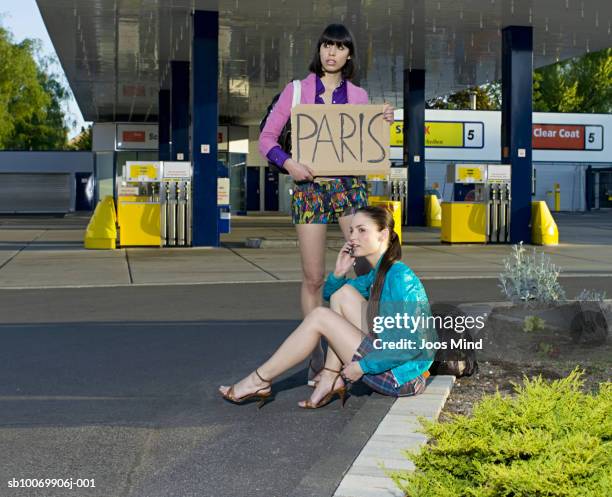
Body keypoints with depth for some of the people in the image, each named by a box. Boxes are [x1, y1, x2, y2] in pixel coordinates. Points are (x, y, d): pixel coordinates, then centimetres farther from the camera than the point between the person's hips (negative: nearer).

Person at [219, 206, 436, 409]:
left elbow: (413, 345, -25)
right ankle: (330, 380, 4)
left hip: (401, 377, -9)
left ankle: (259, 382, 2)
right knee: (343, 292, 6)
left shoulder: (400, 277, -18)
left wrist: (362, 366, -19)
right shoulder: (378, 275, 10)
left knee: (319, 316, -10)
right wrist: (339, 273, -1)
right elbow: (329, 292, 22)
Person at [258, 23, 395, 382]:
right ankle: (316, 356, 12)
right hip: (309, 187, -1)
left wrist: (384, 124, -2)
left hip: (349, 184, 1)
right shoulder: (297, 90, 4)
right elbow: (267, 138, 3)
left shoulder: (358, 95, 10)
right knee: (314, 277, 0)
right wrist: (288, 163, -15)